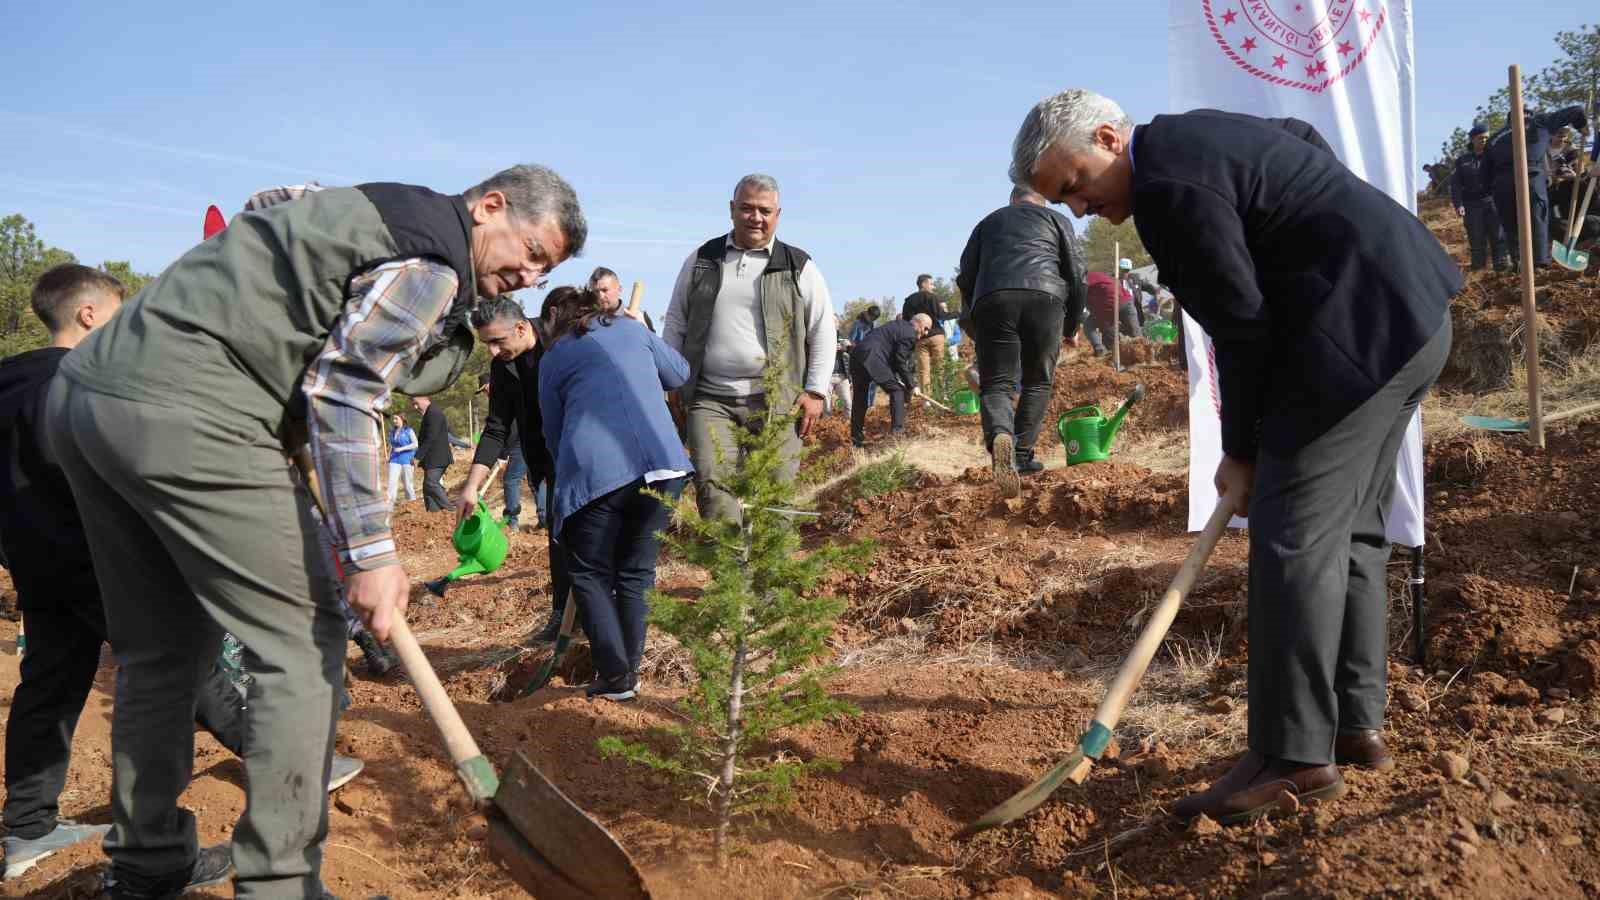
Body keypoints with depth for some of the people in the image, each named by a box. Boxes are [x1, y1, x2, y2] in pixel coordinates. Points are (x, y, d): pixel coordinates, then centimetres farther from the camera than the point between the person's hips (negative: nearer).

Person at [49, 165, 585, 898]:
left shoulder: (378, 212, 21)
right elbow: (342, 393, -14)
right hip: (183, 417, -10)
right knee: (302, 643, -2)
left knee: (160, 648, 17)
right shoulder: (433, 263, -7)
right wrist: (370, 553, -14)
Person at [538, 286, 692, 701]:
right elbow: (680, 374, 27)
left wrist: (568, 471, 35)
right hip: (662, 463, 3)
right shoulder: (632, 329, 19)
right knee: (637, 572, 17)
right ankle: (630, 671, 19)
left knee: (591, 574, 13)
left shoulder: (553, 358, 15)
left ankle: (615, 675, 4)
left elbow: (553, 433, 20)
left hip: (595, 470, -2)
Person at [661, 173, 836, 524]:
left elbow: (823, 331, 6)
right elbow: (675, 324, 15)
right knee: (713, 486, -11)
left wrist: (815, 391, -1)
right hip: (710, 399, 1)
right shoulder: (701, 261, 11)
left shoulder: (799, 267, 6)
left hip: (776, 402, -1)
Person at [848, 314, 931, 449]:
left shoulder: (900, 325, 24)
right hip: (872, 358, -10)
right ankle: (897, 431, -6)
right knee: (897, 390, 0)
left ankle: (856, 440, 20)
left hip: (857, 355, 10)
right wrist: (911, 385, 3)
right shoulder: (909, 334, -5)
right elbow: (901, 363, -6)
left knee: (860, 398, 15)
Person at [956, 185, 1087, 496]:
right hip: (1045, 297, -1)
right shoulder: (1056, 218, 26)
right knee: (1038, 382, 15)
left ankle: (999, 436, -31)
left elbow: (966, 276, 24)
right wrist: (1072, 323, 26)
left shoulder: (988, 221, 31)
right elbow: (1076, 271, 17)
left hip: (992, 298, 1)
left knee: (996, 384, 0)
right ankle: (1021, 455, 6)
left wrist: (976, 324, 36)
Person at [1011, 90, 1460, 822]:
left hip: (1361, 327, -11)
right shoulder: (1193, 134, 14)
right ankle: (1355, 725, 20)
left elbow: (1243, 323, -16)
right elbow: (1303, 137, 31)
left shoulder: (1168, 183, -17)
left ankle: (1294, 757, -6)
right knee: (1349, 528, 13)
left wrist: (1241, 450, -4)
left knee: (1295, 537, -10)